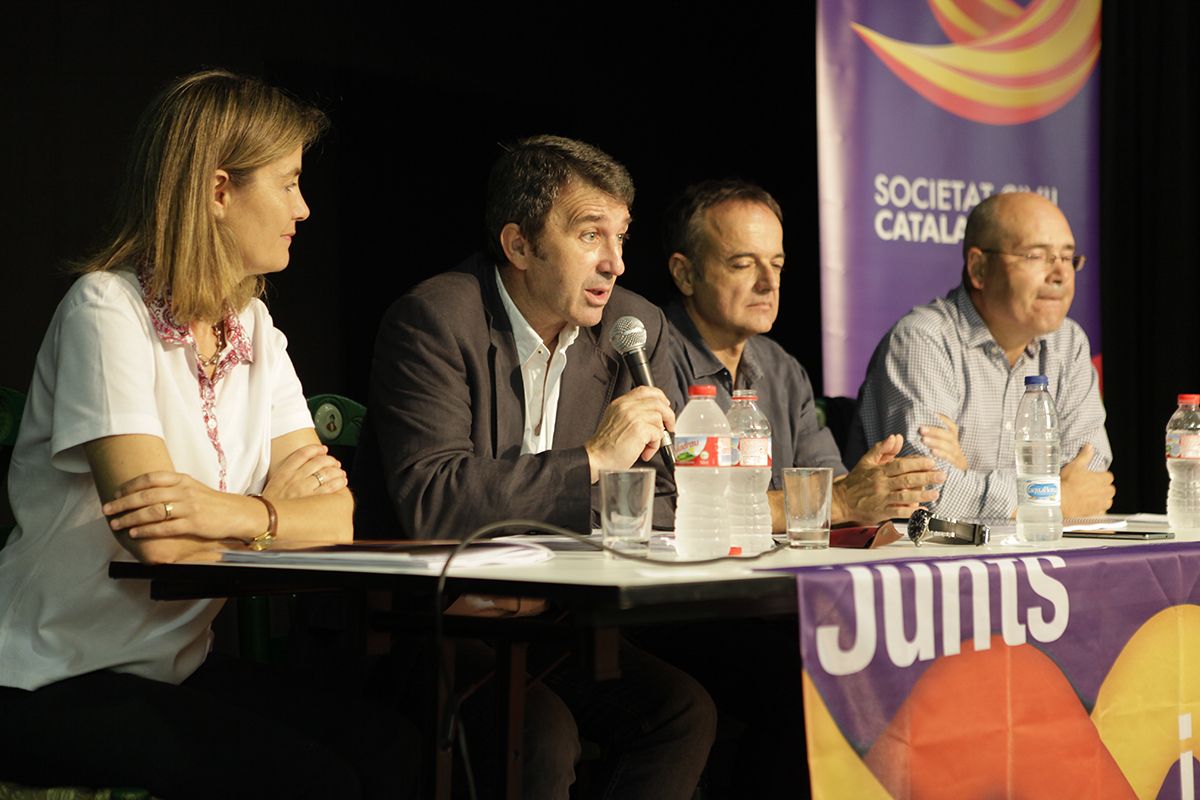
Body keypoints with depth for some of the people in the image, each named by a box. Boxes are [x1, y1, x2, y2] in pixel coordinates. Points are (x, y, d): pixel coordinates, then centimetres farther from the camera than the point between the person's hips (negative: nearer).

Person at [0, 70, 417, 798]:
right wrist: (280, 504, -9)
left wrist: (237, 512, -24)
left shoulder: (254, 329, 8)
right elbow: (160, 542, -24)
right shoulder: (107, 309, -14)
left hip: (178, 667, 7)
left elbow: (337, 517, -5)